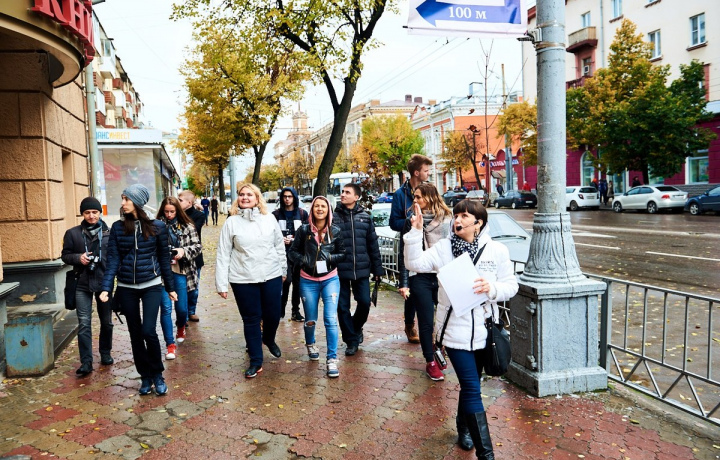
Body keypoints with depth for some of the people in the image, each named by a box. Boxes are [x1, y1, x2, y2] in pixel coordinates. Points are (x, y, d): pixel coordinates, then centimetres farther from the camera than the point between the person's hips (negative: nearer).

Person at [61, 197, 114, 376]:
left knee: (106, 322, 13)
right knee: (84, 324, -4)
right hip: (82, 284, 0)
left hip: (104, 283, 1)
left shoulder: (109, 233, 0)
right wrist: (78, 258, -14)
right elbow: (65, 255, 8)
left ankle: (105, 353, 31)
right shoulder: (72, 233, 2)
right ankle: (86, 361, 0)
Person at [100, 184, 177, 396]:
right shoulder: (118, 227, -1)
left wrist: (170, 287, 5)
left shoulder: (157, 226, -4)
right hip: (127, 288, 2)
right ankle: (145, 376, 25)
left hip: (151, 286, -2)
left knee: (148, 331, -11)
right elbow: (112, 259, -3)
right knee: (135, 333, 9)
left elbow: (164, 258, 2)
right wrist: (106, 288, -13)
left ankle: (157, 374, 12)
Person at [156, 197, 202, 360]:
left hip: (181, 271, 1)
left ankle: (181, 327, 45)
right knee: (166, 308, -4)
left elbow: (197, 246, 1)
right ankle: (170, 345, 8)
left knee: (182, 308, 10)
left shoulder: (187, 226, 2)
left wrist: (184, 251, -15)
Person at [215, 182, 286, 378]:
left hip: (272, 276, 2)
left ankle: (269, 340, 44)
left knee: (273, 315, 11)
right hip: (243, 280, -1)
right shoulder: (231, 222, -3)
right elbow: (223, 254, -3)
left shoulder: (269, 219, 1)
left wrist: (283, 270, 13)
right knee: (251, 319, 6)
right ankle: (256, 361, 20)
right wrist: (221, 283, -5)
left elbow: (279, 246, 10)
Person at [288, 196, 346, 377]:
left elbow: (342, 254, 4)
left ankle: (332, 359, 0)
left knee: (331, 319, -9)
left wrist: (330, 257, -14)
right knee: (310, 320, 12)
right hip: (308, 281, 0)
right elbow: (293, 252, 3)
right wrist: (303, 261, -15)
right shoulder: (303, 230, -5)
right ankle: (310, 344, 44)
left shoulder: (335, 231, -3)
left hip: (330, 280, 0)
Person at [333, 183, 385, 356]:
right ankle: (351, 340, 21)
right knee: (343, 307, 5)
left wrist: (377, 269, 6)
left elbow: (373, 244, 7)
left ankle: (356, 328, 34)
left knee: (365, 302, 4)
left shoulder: (365, 217, 5)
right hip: (340, 270, -1)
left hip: (361, 270, 1)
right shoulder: (334, 217, -1)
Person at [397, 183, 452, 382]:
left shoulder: (447, 220, 2)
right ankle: (430, 363, 19)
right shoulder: (411, 222, 0)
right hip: (420, 278, -1)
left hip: (444, 276, 1)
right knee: (426, 322, 4)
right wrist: (404, 283, -3)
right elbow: (404, 254, 1)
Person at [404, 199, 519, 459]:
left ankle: (464, 428, 46)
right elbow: (414, 264, -10)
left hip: (482, 329, 2)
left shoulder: (497, 250, -4)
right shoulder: (444, 247, -4)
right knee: (472, 389, -4)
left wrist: (492, 288, -21)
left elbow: (511, 285, -1)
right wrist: (415, 233, -19)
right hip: (455, 330, -2)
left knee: (470, 384, 21)